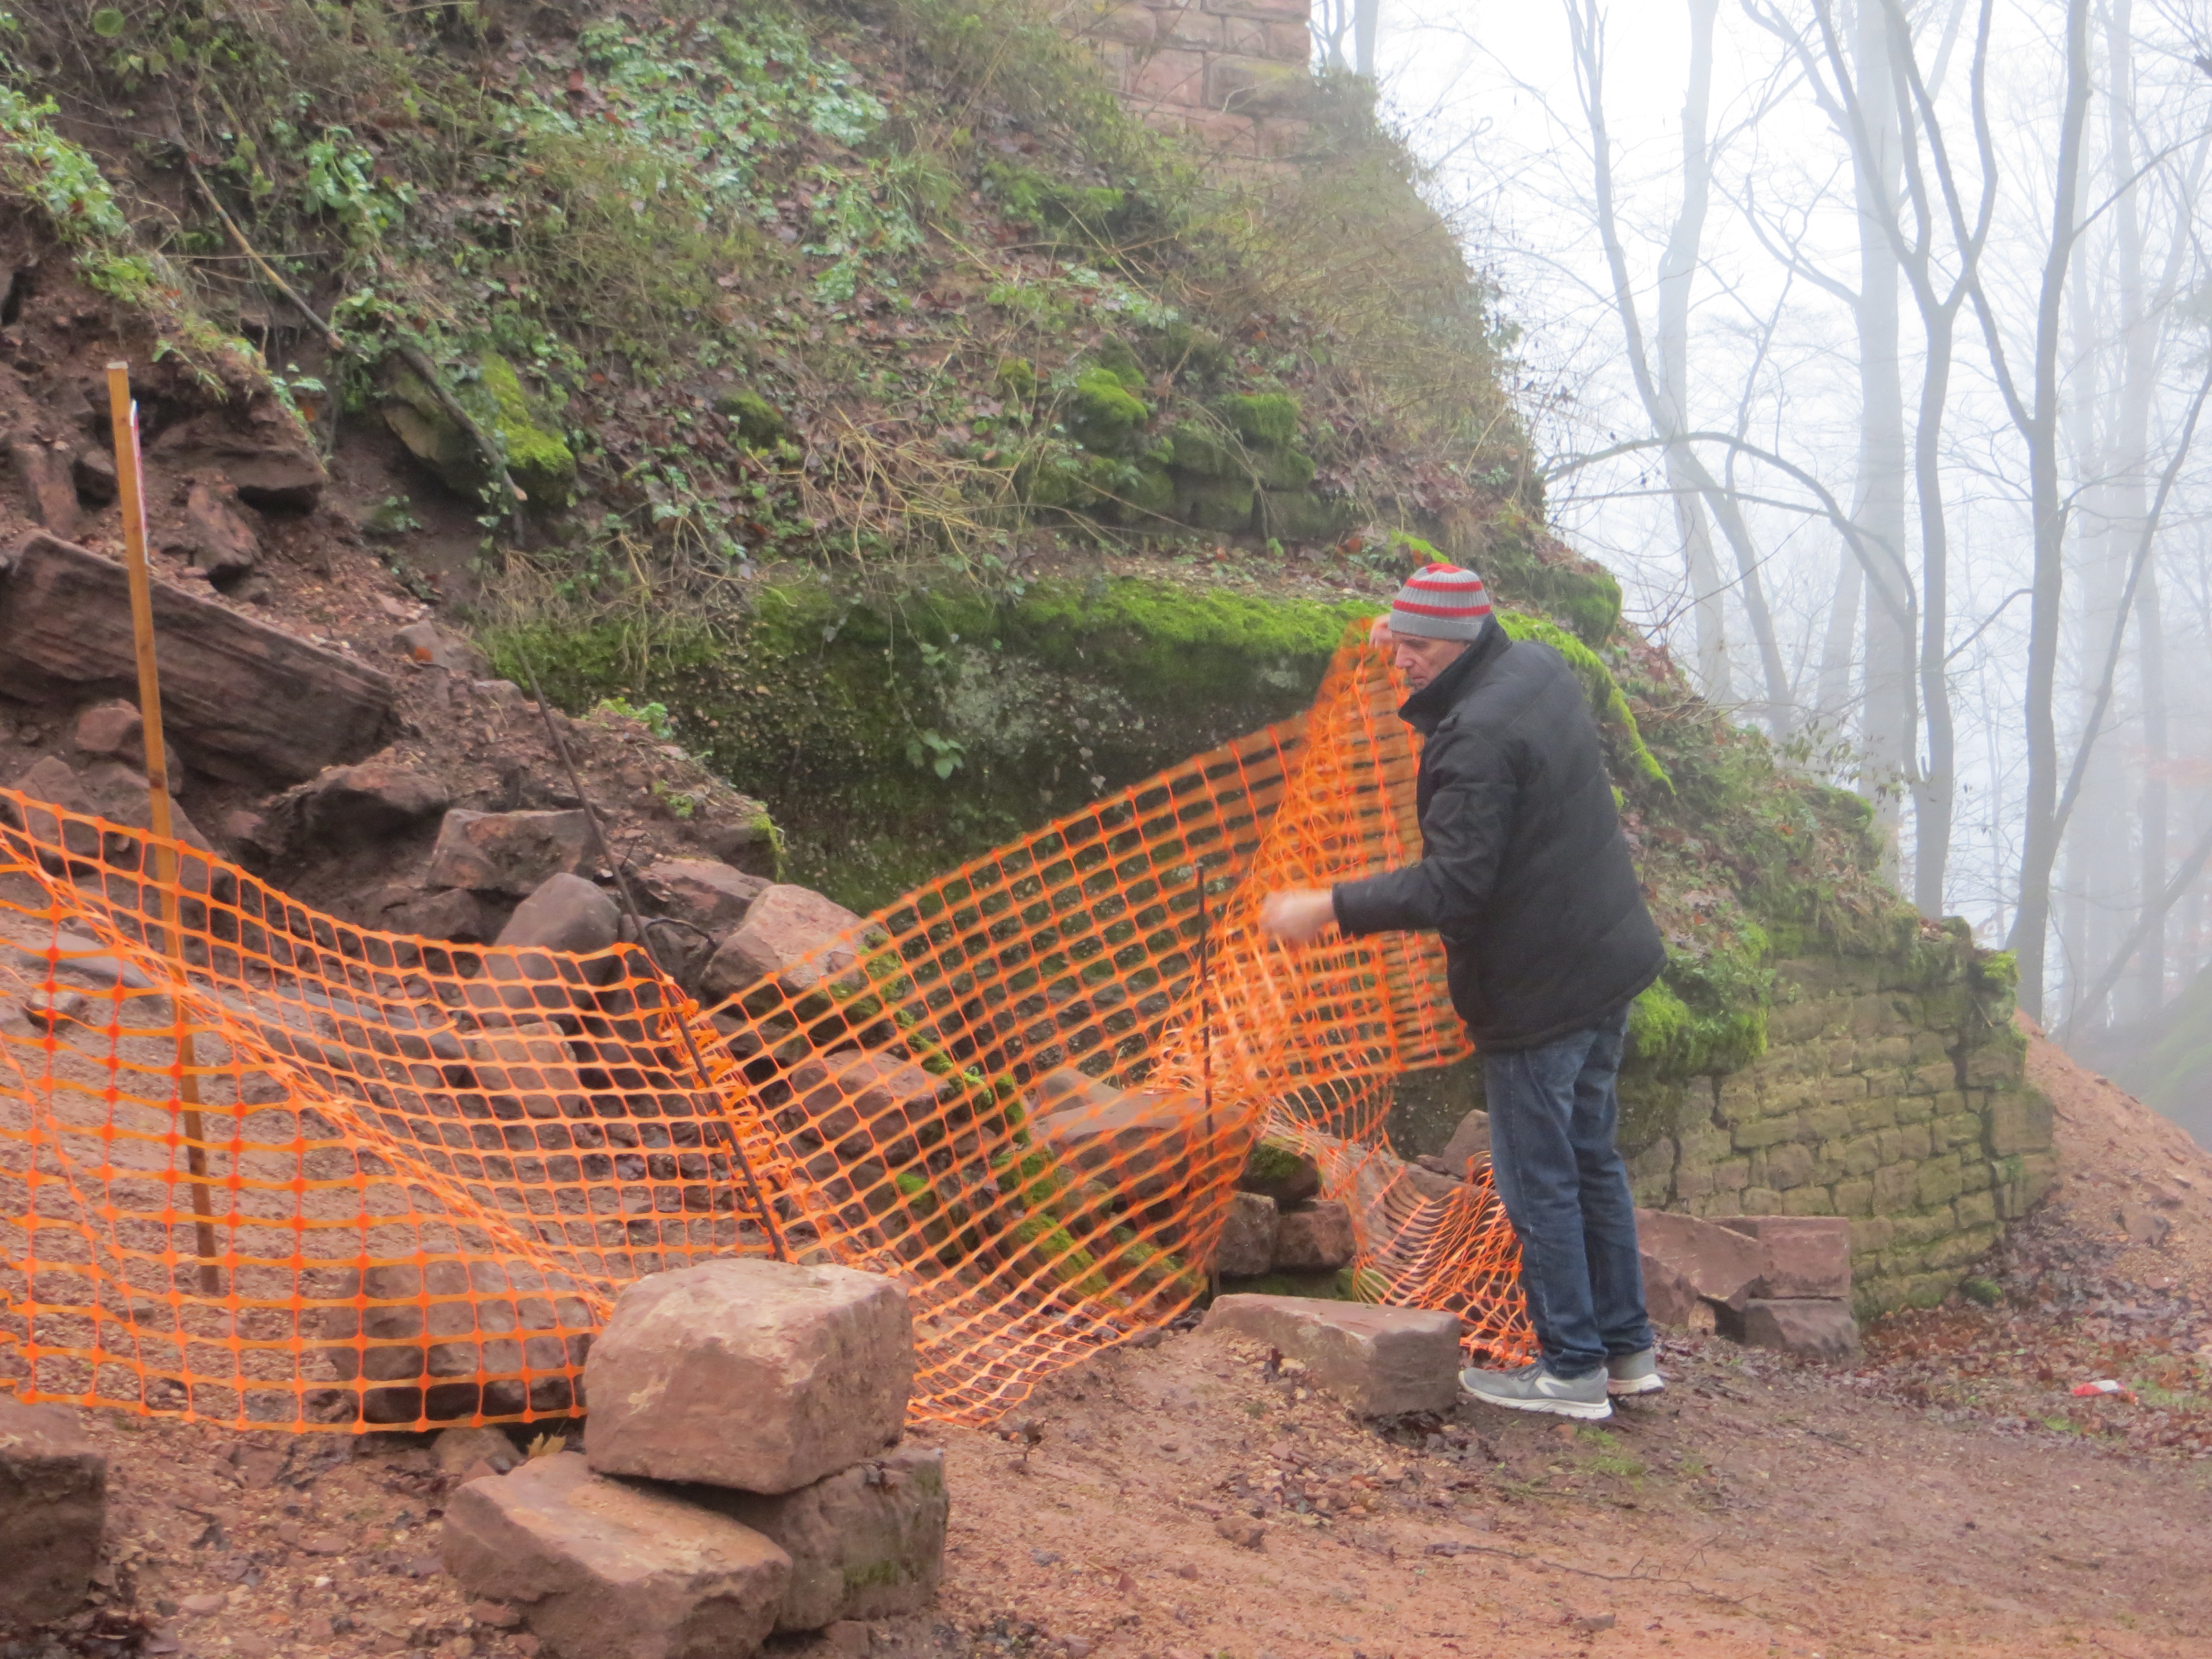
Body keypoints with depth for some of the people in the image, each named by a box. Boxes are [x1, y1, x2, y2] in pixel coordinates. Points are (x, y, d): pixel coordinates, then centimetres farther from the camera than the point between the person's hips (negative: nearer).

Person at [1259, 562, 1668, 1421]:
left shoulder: (1477, 739, -25)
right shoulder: (1539, 667, 5)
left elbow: (1450, 885, -28)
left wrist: (1328, 909, -24)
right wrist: (1412, 650, 10)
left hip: (1538, 988, -10)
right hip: (1605, 963, 10)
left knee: (1538, 1180, 2)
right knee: (1591, 1159, 19)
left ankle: (1572, 1369, 11)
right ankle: (1626, 1348, 28)